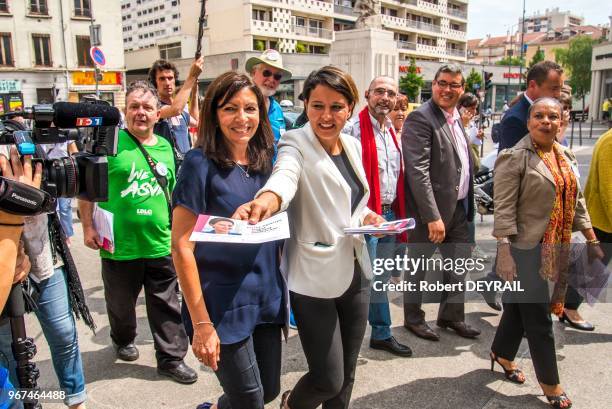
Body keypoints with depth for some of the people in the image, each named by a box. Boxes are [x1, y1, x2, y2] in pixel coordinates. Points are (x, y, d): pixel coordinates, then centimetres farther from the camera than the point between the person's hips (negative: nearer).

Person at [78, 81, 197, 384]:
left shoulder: (165, 147, 7)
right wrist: (87, 226, -8)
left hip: (161, 245, 3)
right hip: (119, 245, -2)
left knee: (166, 307, 9)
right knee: (121, 303, 19)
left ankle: (171, 359, 24)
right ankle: (123, 340, 46)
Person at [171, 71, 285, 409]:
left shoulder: (265, 161, 5)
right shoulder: (201, 163, -13)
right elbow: (182, 247, -15)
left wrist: (280, 290, 10)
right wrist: (201, 323, -16)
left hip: (267, 298, 6)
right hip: (224, 305, -6)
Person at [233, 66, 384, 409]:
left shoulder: (354, 146, 8)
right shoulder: (295, 143, -12)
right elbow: (285, 175, -35)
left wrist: (367, 217, -3)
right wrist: (266, 200, -57)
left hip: (356, 273, 6)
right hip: (314, 278, -6)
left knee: (346, 376, 17)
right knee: (328, 380, 1)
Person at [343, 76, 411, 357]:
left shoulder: (393, 131, 13)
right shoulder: (354, 129, -12)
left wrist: (399, 213, 17)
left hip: (390, 215, 8)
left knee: (380, 279, 18)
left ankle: (381, 334, 32)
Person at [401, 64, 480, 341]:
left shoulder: (456, 118, 12)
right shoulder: (420, 118, -15)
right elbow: (418, 171, -22)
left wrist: (468, 204, 10)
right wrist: (432, 216, -25)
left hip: (458, 207, 8)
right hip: (431, 210, -8)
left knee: (459, 263, 18)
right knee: (419, 266, 9)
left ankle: (451, 315, 37)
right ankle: (413, 318, 28)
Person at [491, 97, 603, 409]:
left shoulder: (565, 156, 9)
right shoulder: (515, 158, -13)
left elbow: (577, 201, 16)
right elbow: (503, 210, -17)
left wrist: (592, 240, 14)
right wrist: (504, 255, -21)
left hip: (556, 249, 7)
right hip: (526, 249, -7)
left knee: (521, 306, 19)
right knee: (538, 318, 4)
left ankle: (502, 354, 38)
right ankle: (549, 383, 20)